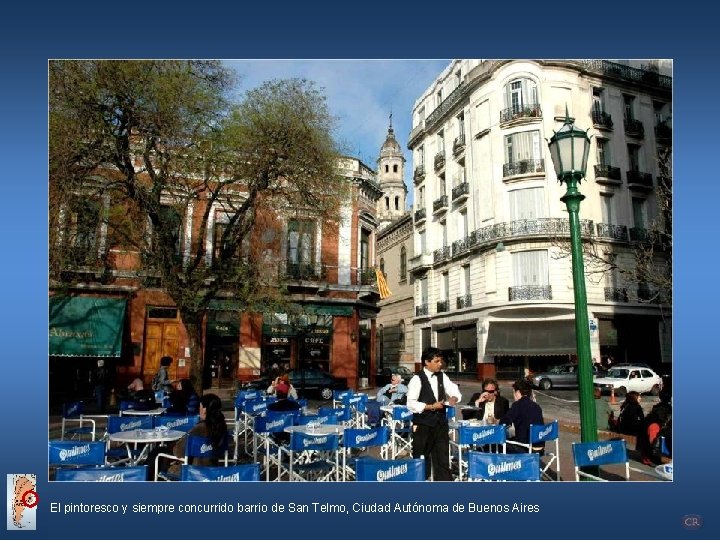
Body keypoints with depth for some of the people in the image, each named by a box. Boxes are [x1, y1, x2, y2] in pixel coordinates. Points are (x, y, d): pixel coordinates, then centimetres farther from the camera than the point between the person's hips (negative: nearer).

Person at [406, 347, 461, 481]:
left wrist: (453, 398, -12)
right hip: (423, 424, -5)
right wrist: (431, 407, -22)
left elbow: (455, 391, 10)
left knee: (442, 458, 9)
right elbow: (411, 404, -16)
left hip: (440, 422, 5)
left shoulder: (442, 376, 6)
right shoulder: (417, 379, -12)